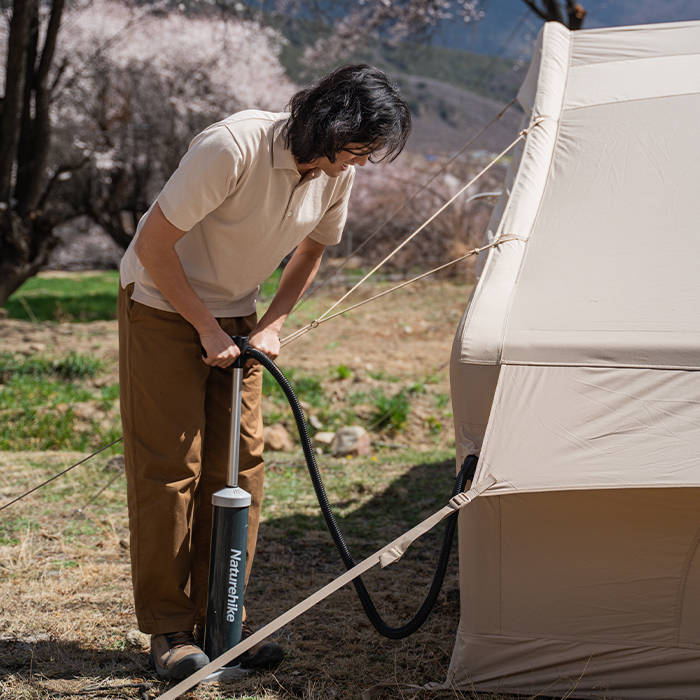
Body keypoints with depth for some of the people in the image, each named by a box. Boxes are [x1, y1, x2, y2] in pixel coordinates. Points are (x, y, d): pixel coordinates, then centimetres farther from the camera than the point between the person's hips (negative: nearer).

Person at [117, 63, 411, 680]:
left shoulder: (337, 173, -10)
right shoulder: (233, 148, -31)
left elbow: (310, 253, 9)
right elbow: (155, 246, -26)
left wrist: (271, 326, -3)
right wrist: (207, 329, -21)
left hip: (235, 314, 6)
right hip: (162, 304, -6)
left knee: (239, 464, 3)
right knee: (169, 465, -5)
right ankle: (168, 628, 4)